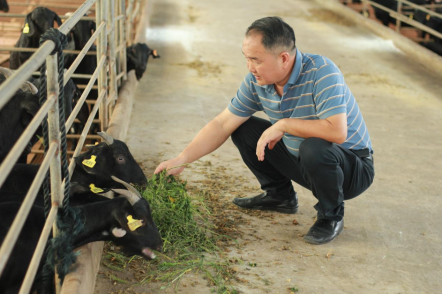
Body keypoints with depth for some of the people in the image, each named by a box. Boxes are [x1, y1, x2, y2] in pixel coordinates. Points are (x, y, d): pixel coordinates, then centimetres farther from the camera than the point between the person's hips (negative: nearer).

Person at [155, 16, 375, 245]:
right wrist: (181, 160, -12)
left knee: (314, 148, -39)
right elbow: (222, 125, -4)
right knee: (243, 128, -1)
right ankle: (279, 195, 17)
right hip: (300, 160, 6)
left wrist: (283, 125, -31)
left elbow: (337, 131, -40)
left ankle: (331, 216, -9)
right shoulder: (256, 80, -9)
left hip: (352, 168, -6)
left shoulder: (321, 72, -29)